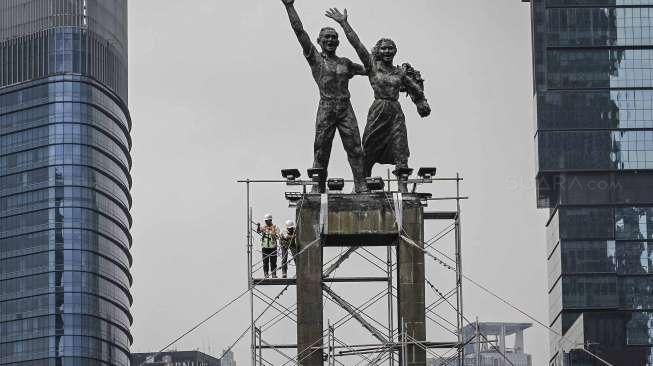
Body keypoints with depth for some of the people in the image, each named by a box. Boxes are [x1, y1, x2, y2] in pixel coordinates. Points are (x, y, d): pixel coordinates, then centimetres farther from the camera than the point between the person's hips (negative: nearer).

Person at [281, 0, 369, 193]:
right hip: (326, 108, -3)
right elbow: (299, 31, 2)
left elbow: (367, 70, 33)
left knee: (354, 148, -4)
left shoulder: (345, 63, 18)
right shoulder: (315, 57, 7)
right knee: (321, 149, -4)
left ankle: (361, 186, -5)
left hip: (345, 108, 3)